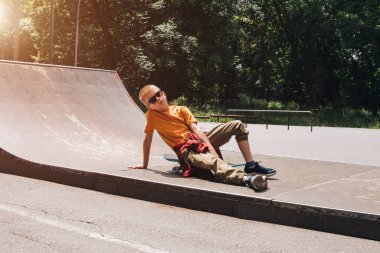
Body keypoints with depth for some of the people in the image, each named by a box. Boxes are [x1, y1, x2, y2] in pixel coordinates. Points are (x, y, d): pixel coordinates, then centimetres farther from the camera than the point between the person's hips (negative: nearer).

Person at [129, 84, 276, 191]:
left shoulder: (181, 110, 11)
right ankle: (246, 178, -64)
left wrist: (210, 147, -14)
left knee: (237, 125, -4)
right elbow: (147, 139, 7)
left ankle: (250, 166, -9)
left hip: (200, 140, 6)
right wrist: (144, 165, 8)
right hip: (187, 150, -6)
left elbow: (195, 129, 0)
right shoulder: (151, 115, 4)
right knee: (214, 162, -39)